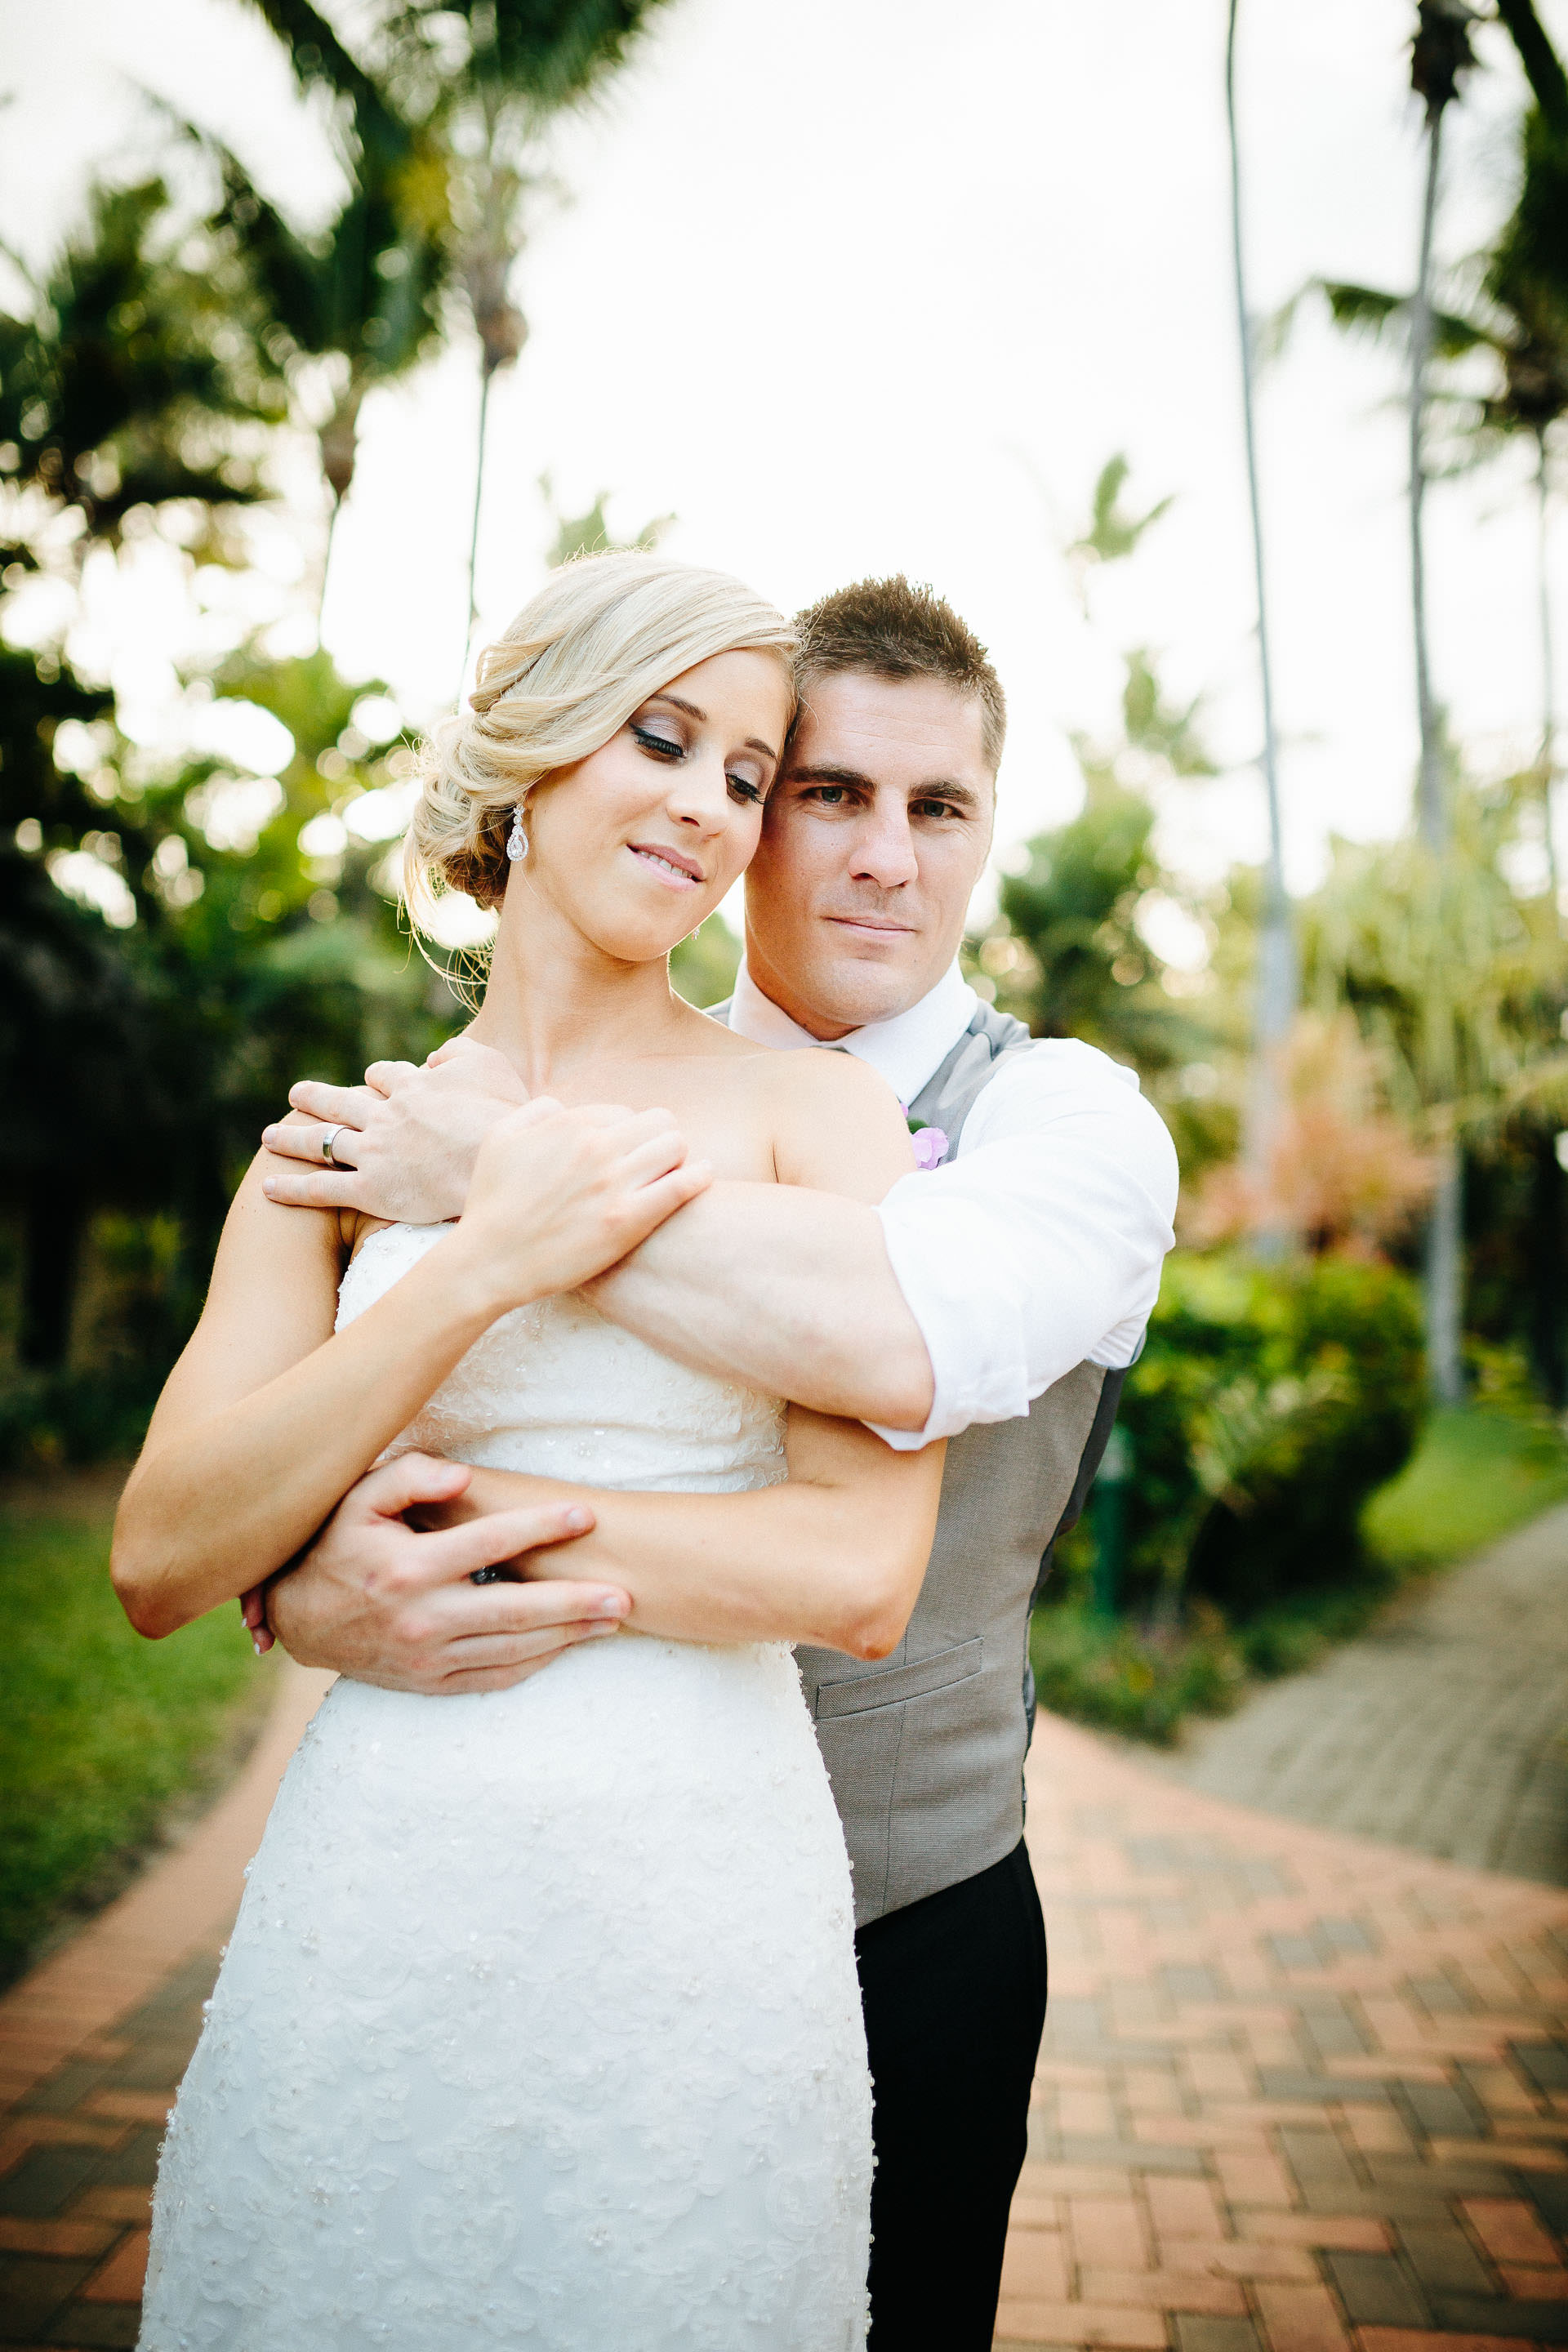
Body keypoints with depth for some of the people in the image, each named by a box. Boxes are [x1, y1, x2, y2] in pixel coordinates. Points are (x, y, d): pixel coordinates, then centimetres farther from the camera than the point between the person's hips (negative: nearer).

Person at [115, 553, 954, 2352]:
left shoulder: (815, 1114, -3)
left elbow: (860, 1582, -13)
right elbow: (158, 1566, -5)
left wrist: (435, 1506, -10)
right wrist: (480, 1269, -15)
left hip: (692, 1920, -1)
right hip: (370, 1906, 2)